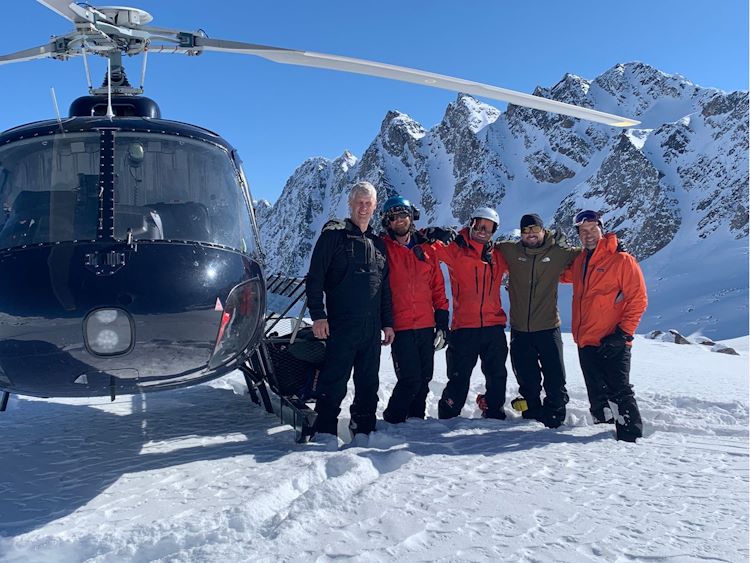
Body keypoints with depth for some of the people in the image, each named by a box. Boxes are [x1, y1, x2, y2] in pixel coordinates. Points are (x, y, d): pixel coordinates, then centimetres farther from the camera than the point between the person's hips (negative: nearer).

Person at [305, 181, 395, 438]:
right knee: (334, 381, -7)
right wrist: (318, 315, -13)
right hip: (341, 325, -5)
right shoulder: (334, 234, 1)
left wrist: (387, 322, 15)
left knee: (368, 383, 9)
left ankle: (364, 429, 19)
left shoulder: (378, 243, 18)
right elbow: (315, 277, -5)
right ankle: (325, 431, -1)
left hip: (372, 328, 6)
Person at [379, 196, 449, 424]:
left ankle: (416, 420, 27)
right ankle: (392, 420, 10)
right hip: (400, 327, -4)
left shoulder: (426, 249, 10)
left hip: (426, 326, 5)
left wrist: (442, 322, 8)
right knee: (410, 379, -10)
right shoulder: (383, 248, -1)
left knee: (424, 379, 11)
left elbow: (438, 287, 13)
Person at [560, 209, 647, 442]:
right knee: (598, 397, 15)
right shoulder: (579, 262, 12)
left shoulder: (622, 260, -7)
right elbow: (563, 275, 33)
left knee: (620, 392, -6)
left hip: (613, 344, -6)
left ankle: (631, 439, 1)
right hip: (586, 342, 7)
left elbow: (638, 300, -9)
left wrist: (623, 333, -15)